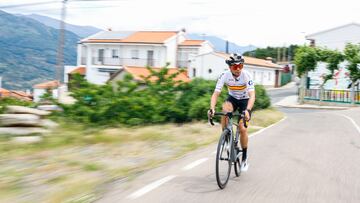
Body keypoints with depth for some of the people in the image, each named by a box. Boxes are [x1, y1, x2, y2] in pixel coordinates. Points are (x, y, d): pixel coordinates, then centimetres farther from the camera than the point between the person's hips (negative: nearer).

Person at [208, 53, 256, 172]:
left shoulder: (247, 75, -28)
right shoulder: (225, 76, -23)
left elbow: (252, 95, -36)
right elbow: (216, 94, -27)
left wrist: (248, 110, -53)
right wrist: (212, 109, -45)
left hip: (245, 100, -2)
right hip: (232, 98, 2)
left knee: (242, 128, -12)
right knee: (225, 110, -33)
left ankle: (244, 158, 8)